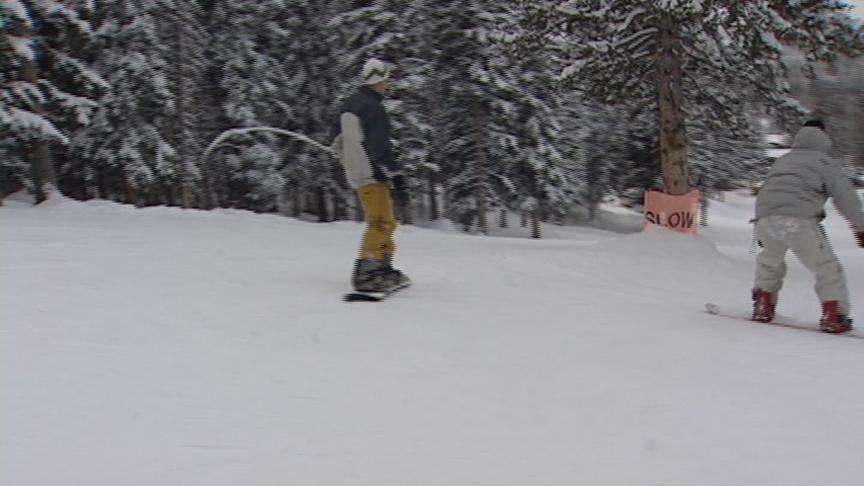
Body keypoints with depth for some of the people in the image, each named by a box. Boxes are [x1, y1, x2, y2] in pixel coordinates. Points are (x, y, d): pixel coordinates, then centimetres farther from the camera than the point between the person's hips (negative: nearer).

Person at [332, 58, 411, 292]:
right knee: (381, 224, -10)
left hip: (356, 174, 10)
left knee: (385, 223, 17)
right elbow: (381, 149, -21)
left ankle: (383, 269, 22)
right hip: (372, 176, -10)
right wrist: (397, 180, -20)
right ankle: (364, 275, -13)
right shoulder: (372, 107, -15)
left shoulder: (350, 104, 15)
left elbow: (339, 143, 22)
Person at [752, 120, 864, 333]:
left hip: (764, 217, 5)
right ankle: (833, 316, 1)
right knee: (826, 266, 7)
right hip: (799, 219, -5)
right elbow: (845, 196, 6)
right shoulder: (825, 161, 13)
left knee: (770, 261, 29)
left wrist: (762, 232, 37)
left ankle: (763, 307, 28)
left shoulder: (783, 160, 30)